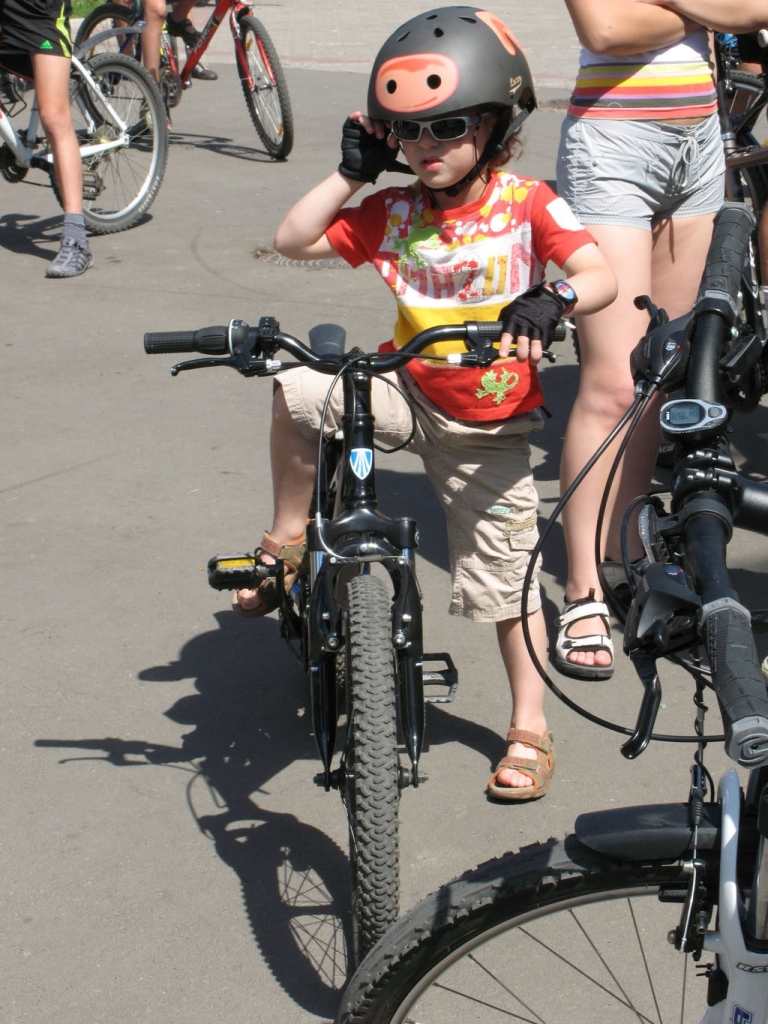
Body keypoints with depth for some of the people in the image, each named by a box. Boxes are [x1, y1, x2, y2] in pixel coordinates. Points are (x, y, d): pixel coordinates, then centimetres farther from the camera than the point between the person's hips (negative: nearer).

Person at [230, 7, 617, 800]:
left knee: (504, 578, 3)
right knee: (297, 391, -25)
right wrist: (351, 171, -12)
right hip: (409, 392, 2)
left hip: (488, 426, -2)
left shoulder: (526, 204, -13)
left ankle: (530, 727, 22)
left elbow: (600, 276, -24)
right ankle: (286, 545, -5)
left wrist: (553, 301, -45)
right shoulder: (393, 212, -5)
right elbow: (293, 241, -6)